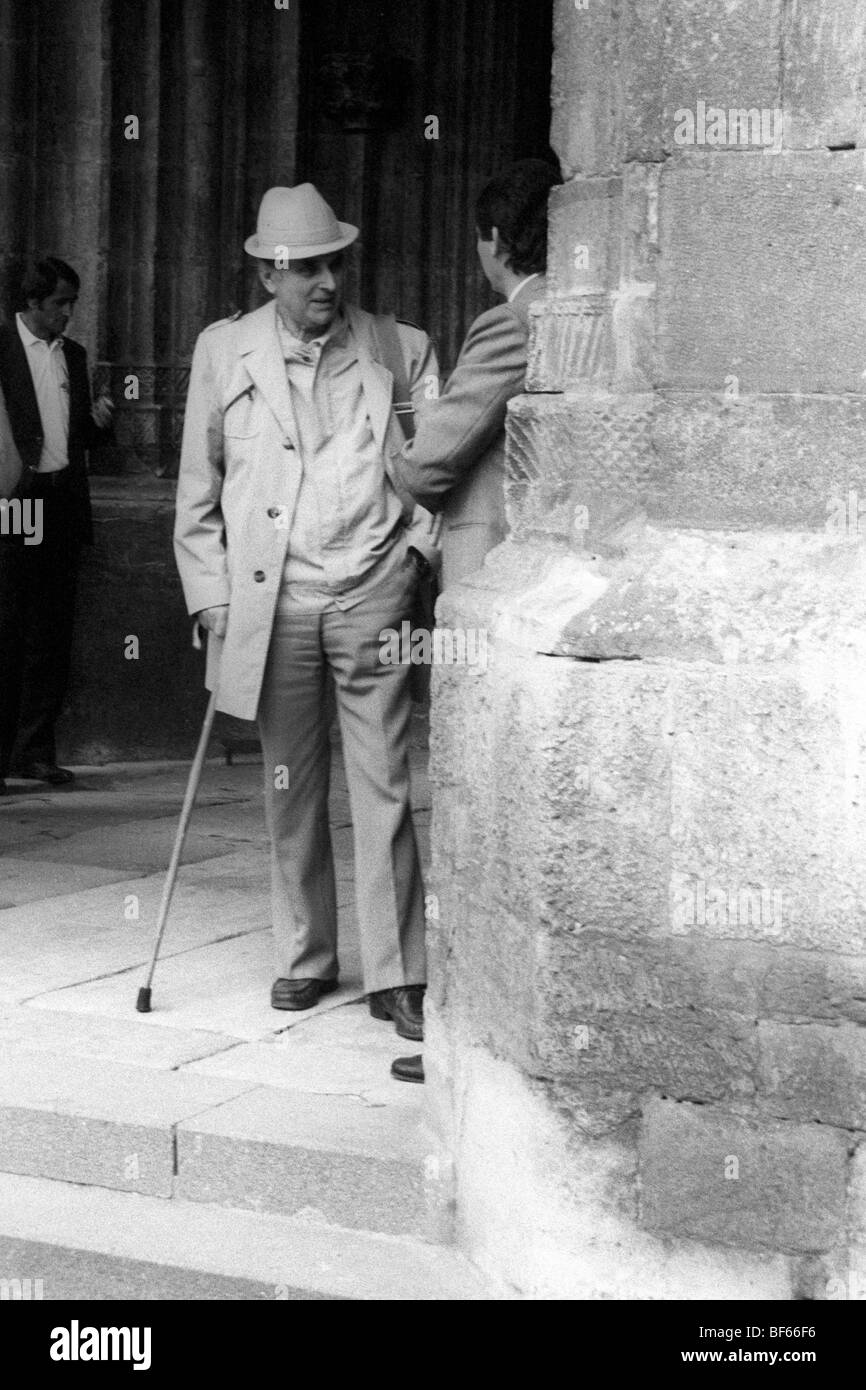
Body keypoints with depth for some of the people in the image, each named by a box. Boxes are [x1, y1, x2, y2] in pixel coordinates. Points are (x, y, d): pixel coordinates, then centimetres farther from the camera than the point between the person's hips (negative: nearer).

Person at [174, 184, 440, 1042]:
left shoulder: (400, 350, 5)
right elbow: (198, 488, 10)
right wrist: (211, 596, 4)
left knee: (383, 787, -4)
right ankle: (305, 959, 22)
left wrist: (417, 545, -2)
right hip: (269, 597, 1)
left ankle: (396, 976, 0)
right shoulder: (223, 352, 7)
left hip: (372, 593, -1)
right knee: (290, 787, 9)